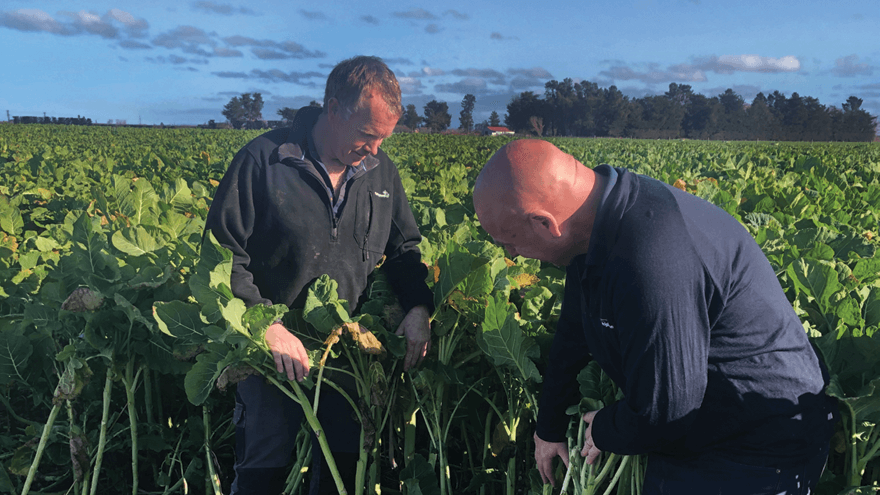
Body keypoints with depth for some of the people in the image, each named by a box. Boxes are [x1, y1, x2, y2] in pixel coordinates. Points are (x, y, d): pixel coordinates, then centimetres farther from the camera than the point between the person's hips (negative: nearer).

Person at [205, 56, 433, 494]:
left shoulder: (380, 170, 3)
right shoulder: (262, 161, -14)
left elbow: (405, 248, 11)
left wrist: (419, 306, -7)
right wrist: (265, 325, -24)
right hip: (274, 351, -4)